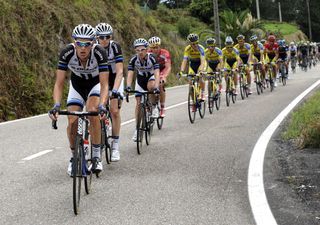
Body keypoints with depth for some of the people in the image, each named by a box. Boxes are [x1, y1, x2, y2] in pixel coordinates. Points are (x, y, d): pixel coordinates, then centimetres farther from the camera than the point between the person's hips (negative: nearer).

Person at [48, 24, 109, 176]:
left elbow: (104, 84, -34)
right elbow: (59, 83, -27)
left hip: (96, 83, -2)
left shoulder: (99, 53, -34)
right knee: (72, 122, -13)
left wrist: (102, 105, -50)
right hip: (77, 85, 2)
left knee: (93, 112, -28)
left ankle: (96, 157, -16)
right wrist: (56, 105, -42)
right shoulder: (67, 53, -31)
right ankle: (74, 157, 12)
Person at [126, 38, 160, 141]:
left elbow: (157, 74, -38)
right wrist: (128, 86, -48)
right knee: (138, 103, -5)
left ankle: (154, 107, -10)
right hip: (140, 79, 2)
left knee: (151, 86, -37)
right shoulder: (134, 59, -25)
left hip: (151, 77, -2)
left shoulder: (152, 58, -30)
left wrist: (156, 87, -53)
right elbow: (130, 74, -31)